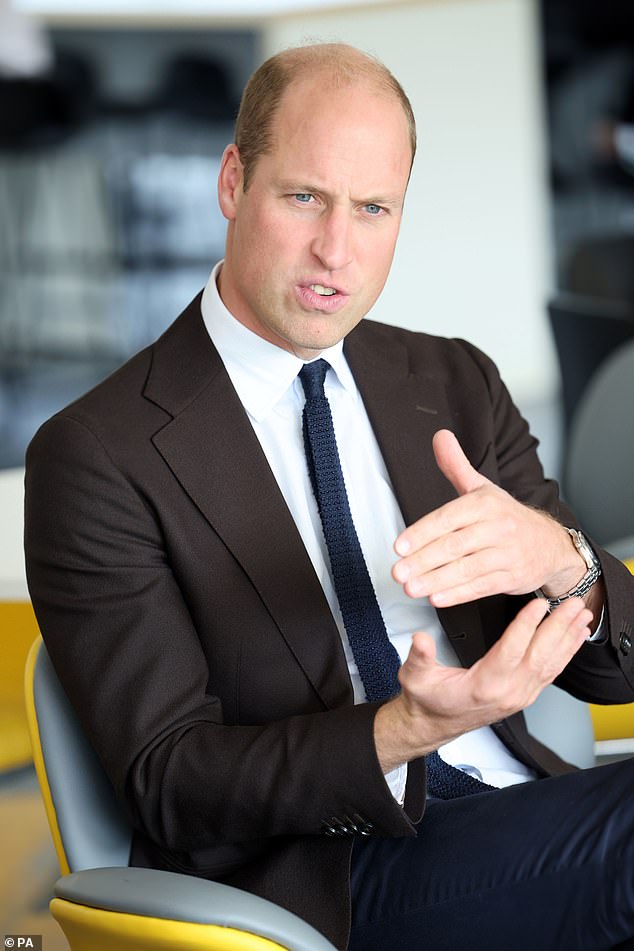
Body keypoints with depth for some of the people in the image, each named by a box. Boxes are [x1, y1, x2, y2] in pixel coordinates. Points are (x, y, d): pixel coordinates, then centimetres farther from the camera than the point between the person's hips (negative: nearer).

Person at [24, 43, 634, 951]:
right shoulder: (98, 457, -4)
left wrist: (559, 559, -19)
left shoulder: (458, 387, 12)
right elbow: (169, 783, -9)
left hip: (514, 818, 6)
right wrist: (406, 732, -26)